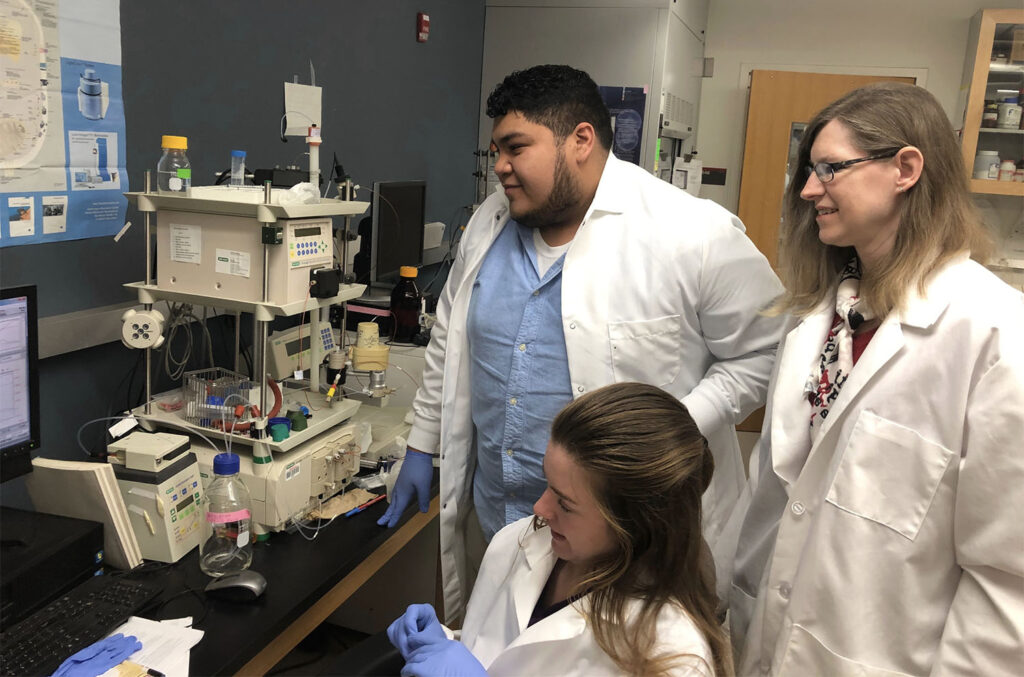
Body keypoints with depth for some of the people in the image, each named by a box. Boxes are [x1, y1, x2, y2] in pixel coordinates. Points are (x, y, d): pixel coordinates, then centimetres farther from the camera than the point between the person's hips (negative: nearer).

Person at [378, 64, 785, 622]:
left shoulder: (694, 235, -16)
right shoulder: (489, 225, 4)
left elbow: (763, 355, -9)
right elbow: (448, 343, 15)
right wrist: (421, 447, 17)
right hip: (491, 518, 6)